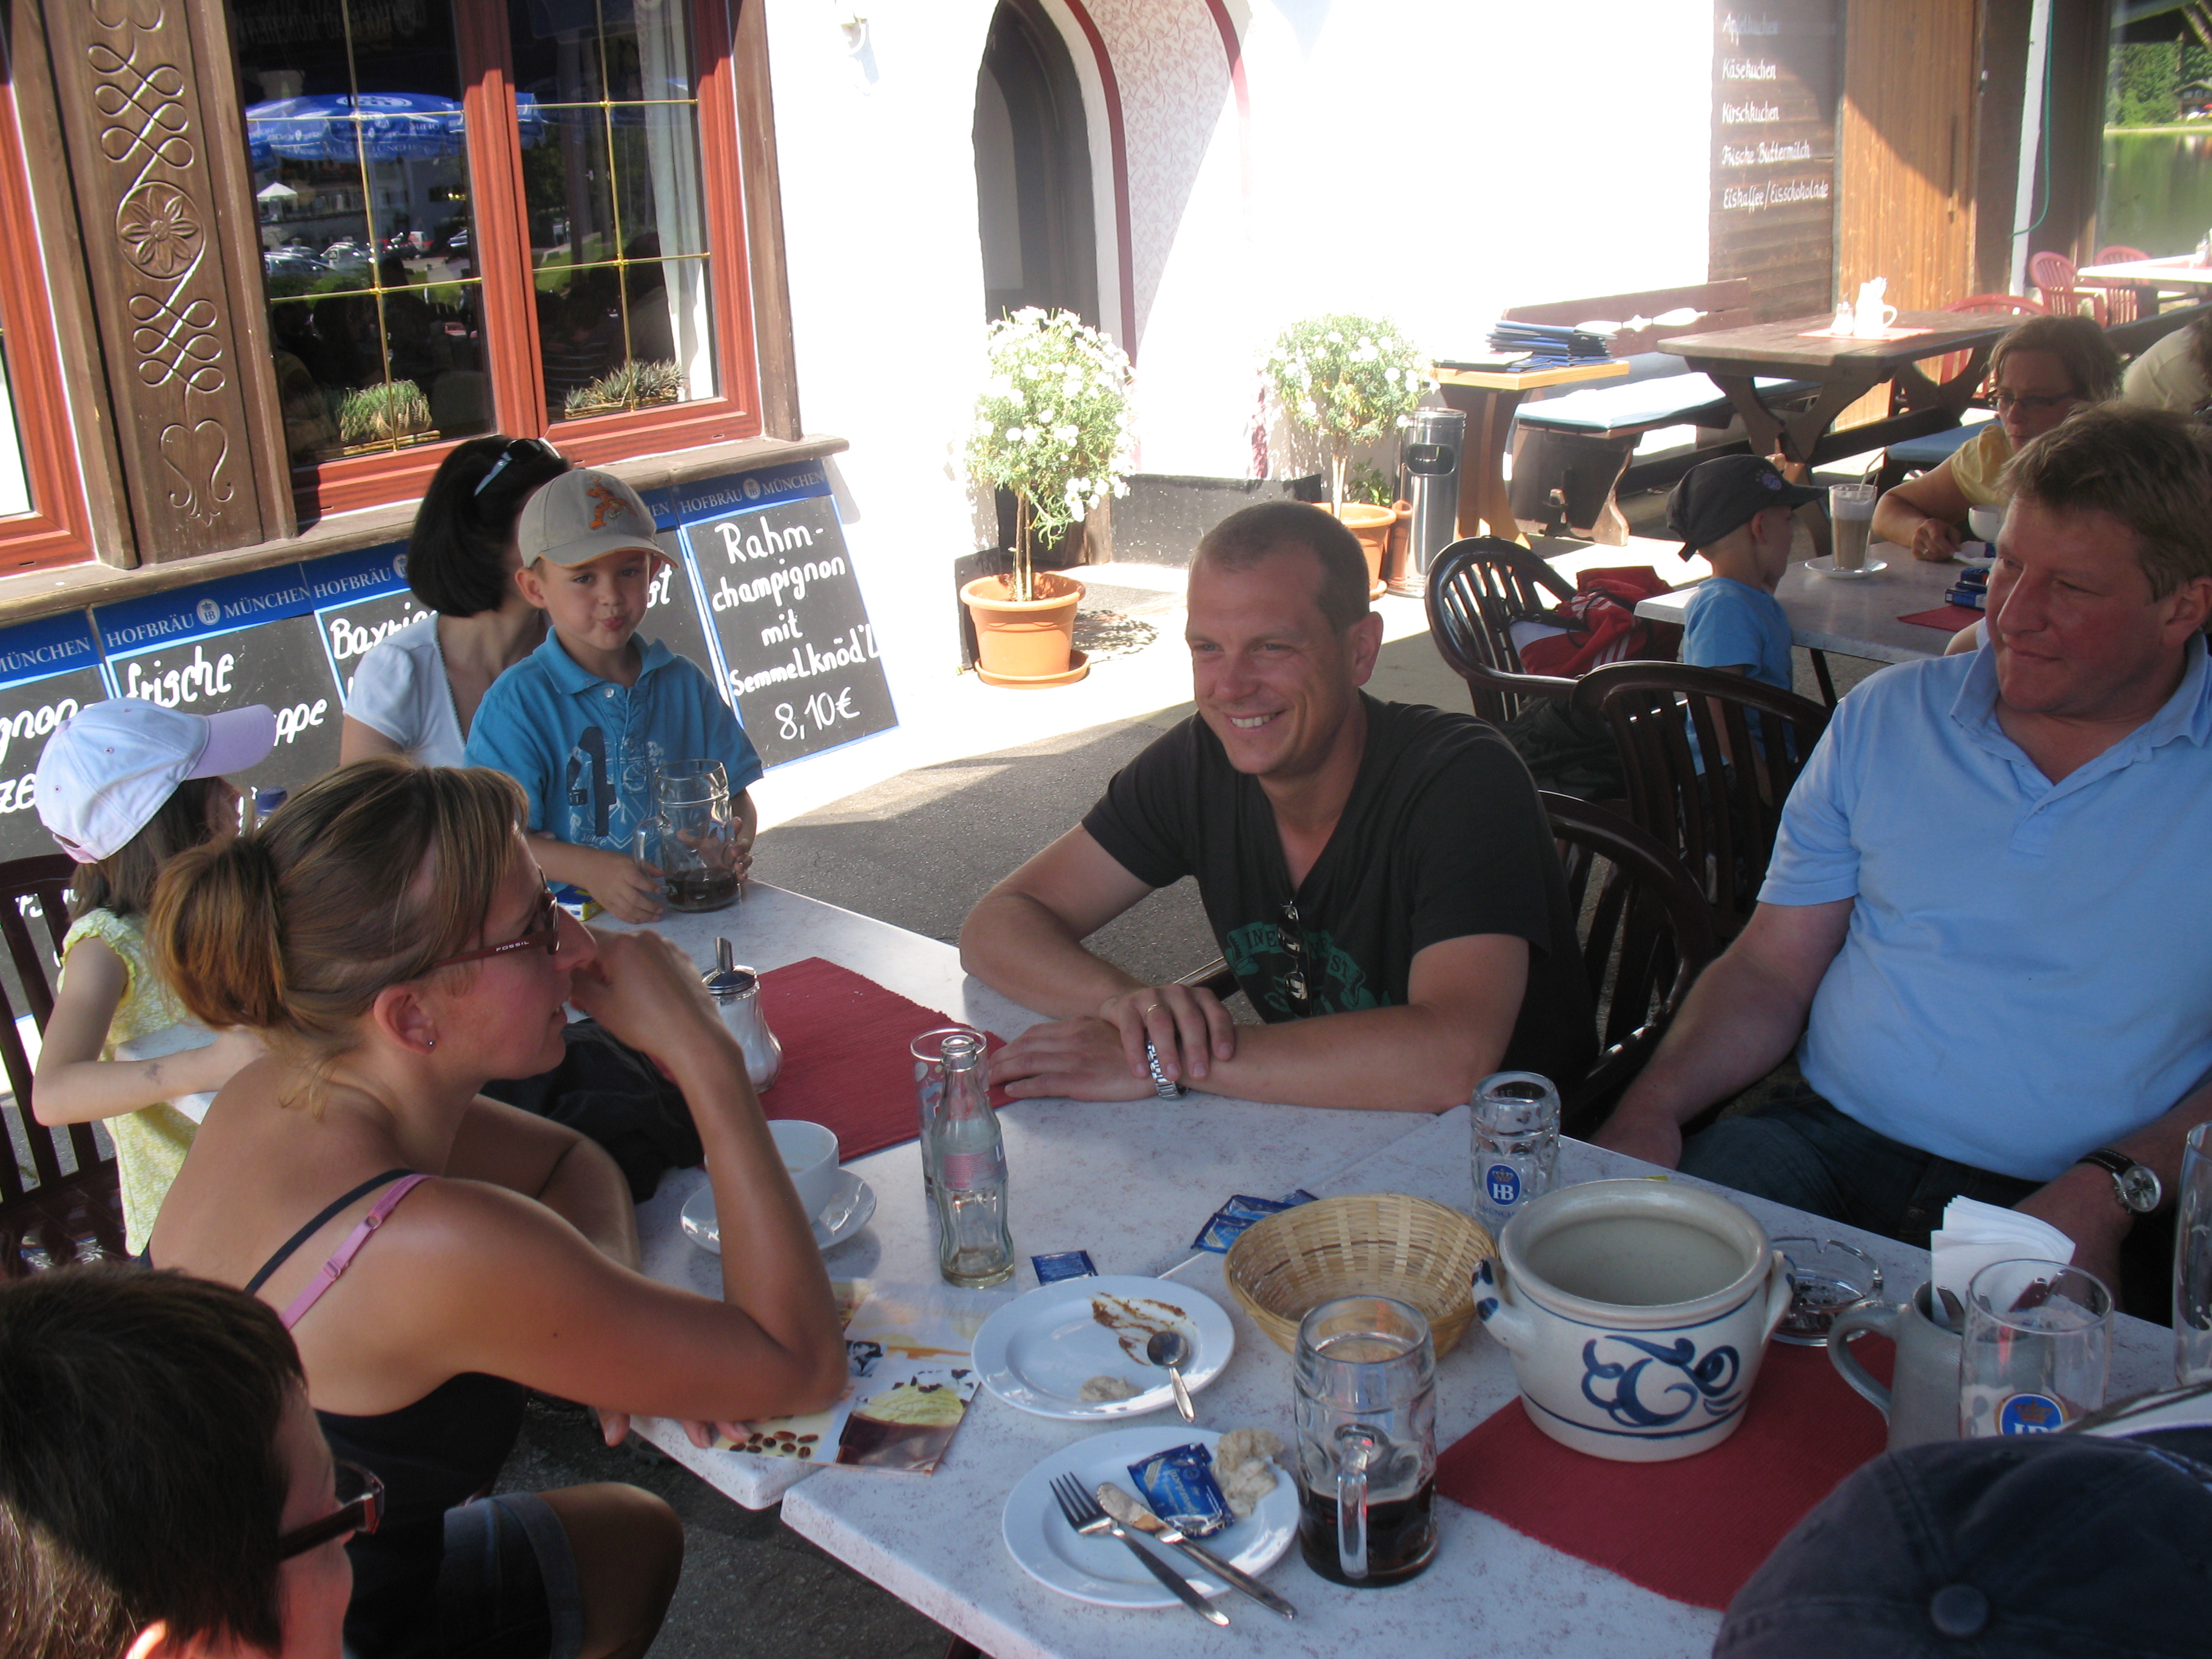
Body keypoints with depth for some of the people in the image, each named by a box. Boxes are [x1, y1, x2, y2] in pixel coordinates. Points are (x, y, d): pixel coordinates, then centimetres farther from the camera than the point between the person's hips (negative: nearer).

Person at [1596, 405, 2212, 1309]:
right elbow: (1769, 970, 9)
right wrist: (1652, 1105, -8)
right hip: (1825, 1136, 3)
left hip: (2052, 1206, -2)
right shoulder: (1886, 718, 9)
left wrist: (2108, 1193, -16)